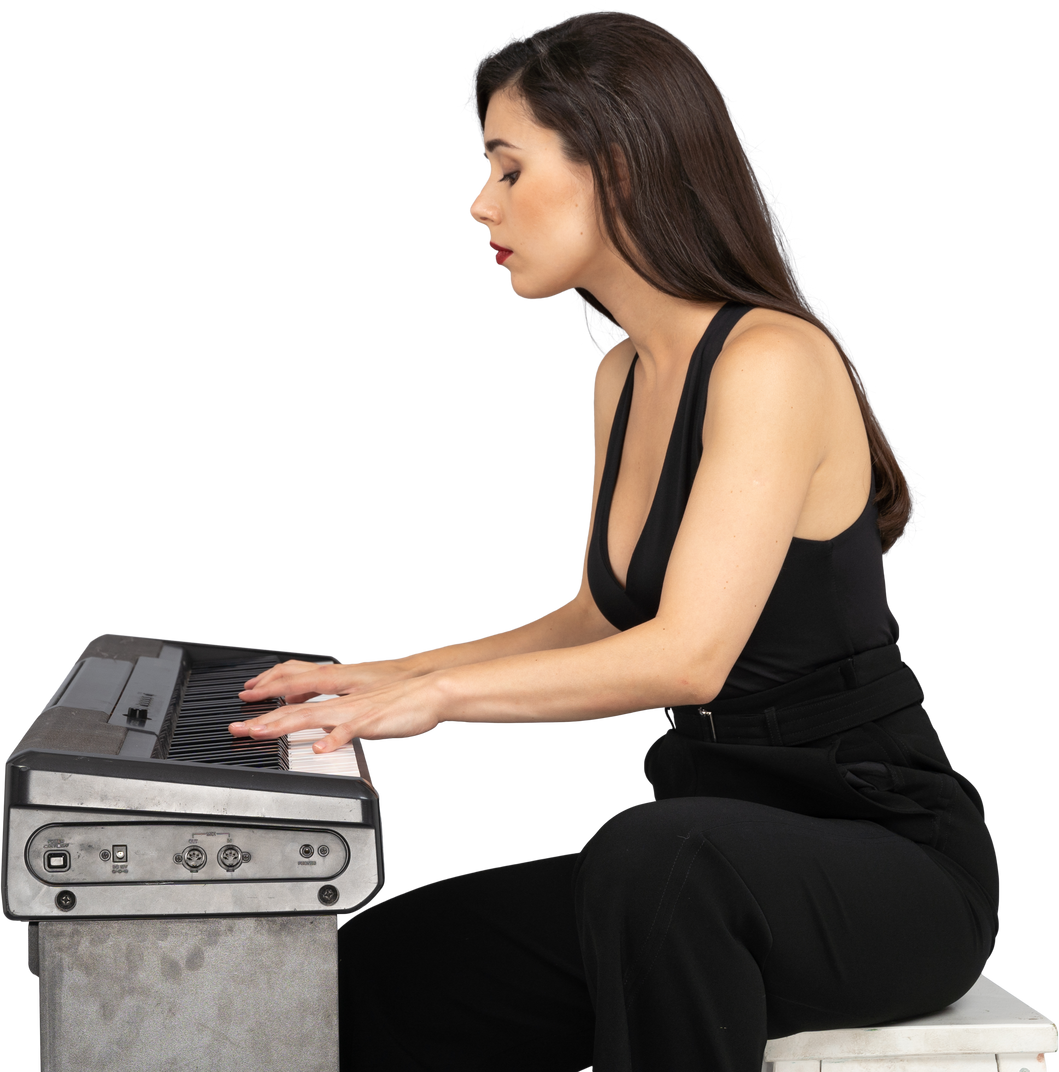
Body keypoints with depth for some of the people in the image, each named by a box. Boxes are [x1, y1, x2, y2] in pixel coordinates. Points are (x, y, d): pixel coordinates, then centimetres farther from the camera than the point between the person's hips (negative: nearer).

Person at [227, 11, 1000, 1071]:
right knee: (377, 972, -6)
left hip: (892, 864, -7)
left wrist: (442, 693, -22)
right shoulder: (622, 380, 9)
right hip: (711, 856, 8)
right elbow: (594, 622, 19)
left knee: (655, 854, -39)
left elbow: (688, 655, -28)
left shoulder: (773, 361, -19)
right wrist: (388, 673, 12)